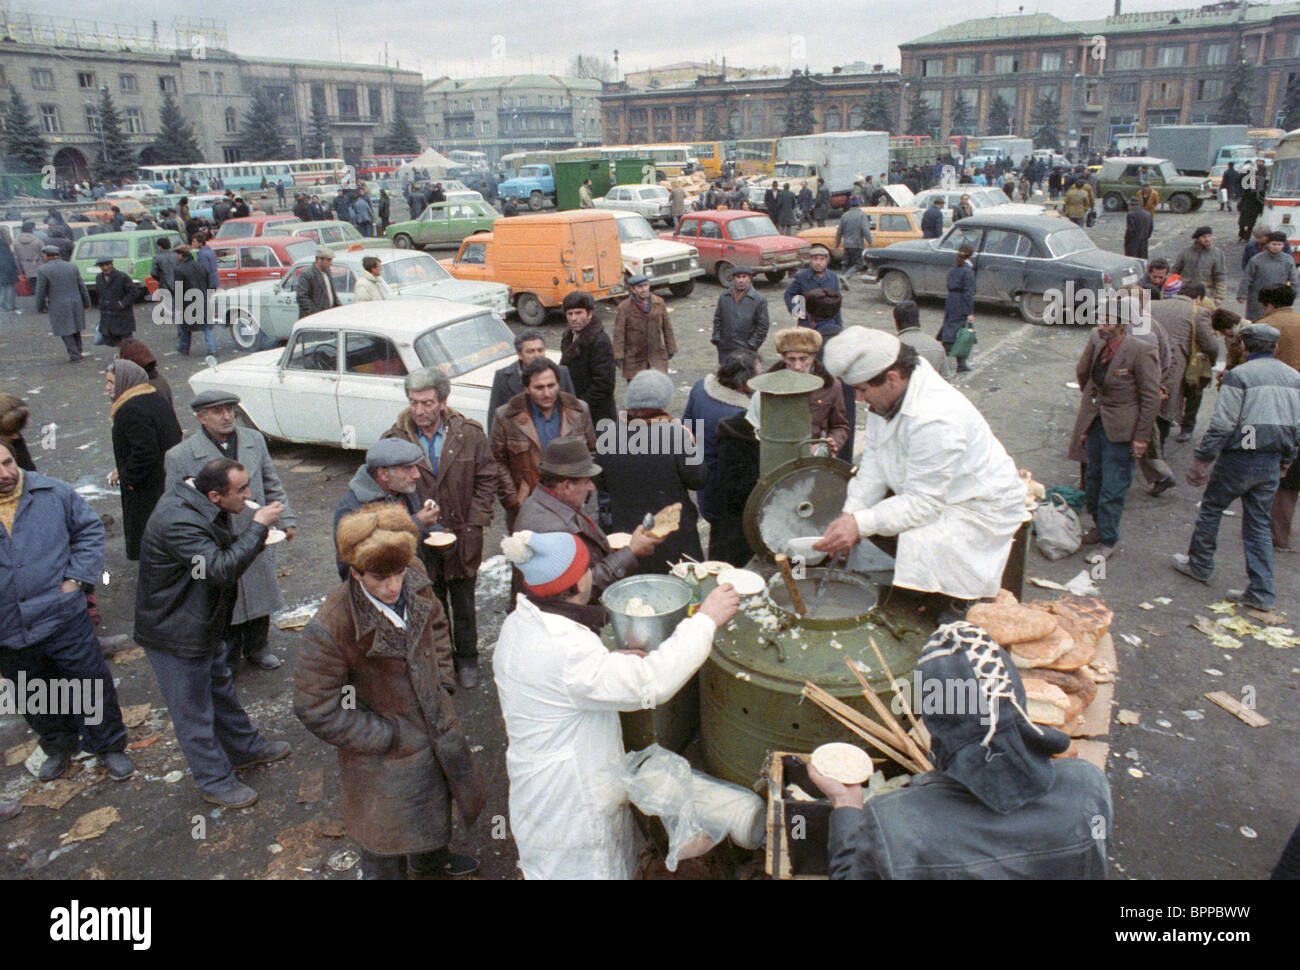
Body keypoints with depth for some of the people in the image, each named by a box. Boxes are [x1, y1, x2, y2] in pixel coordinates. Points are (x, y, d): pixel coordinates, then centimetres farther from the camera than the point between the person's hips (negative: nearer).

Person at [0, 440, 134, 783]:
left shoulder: (52, 493, -6)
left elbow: (91, 530, 4)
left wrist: (77, 577, -5)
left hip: (63, 617, -2)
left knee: (92, 685, 7)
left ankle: (109, 746, 28)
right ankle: (58, 747, 45)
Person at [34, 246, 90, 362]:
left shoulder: (43, 270, -9)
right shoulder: (72, 267, 3)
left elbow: (41, 292, -7)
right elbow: (82, 287, 4)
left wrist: (40, 308, 5)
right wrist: (86, 303, 13)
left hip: (58, 307, -4)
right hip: (75, 303, 4)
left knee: (65, 331, 5)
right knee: (75, 328, 17)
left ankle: (74, 355, 1)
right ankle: (78, 352, 21)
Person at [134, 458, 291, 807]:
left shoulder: (201, 507, 0)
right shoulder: (177, 521, -31)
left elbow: (221, 553, 14)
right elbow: (220, 569, -36)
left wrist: (256, 541, -5)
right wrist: (257, 527, -30)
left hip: (202, 627, 10)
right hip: (174, 635, -10)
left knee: (220, 688, 25)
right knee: (193, 711, 6)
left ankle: (246, 749, 42)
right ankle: (215, 782, 21)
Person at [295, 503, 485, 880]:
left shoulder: (415, 584, -16)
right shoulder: (329, 629, -34)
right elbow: (315, 709, -23)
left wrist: (441, 683, 0)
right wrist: (383, 736, -20)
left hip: (439, 731, 7)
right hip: (387, 756, -6)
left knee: (438, 799, 33)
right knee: (386, 845, 15)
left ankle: (431, 859, 63)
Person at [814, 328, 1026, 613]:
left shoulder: (936, 420, -36)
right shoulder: (887, 396, -8)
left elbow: (923, 503, -32)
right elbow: (873, 465, -5)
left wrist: (860, 525, -37)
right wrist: (849, 517, -17)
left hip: (980, 507, -9)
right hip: (926, 493, 9)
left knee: (918, 545, -29)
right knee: (863, 511, -2)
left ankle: (956, 608, 1)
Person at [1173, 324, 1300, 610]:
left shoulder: (1239, 375, -12)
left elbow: (1222, 425, -16)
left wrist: (1201, 460, -9)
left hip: (1238, 459, -6)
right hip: (1272, 463, 6)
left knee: (1211, 508, 15)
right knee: (1259, 523, 11)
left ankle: (1200, 564, 28)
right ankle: (1262, 592, 9)